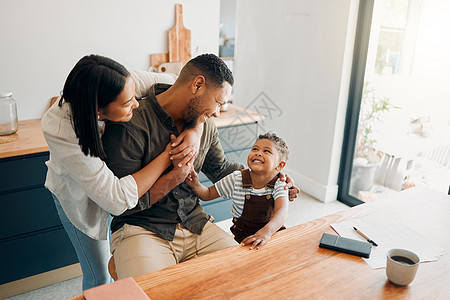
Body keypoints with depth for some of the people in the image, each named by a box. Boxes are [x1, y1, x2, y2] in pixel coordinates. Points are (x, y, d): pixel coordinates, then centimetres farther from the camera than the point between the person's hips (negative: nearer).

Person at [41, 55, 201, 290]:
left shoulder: (124, 84, -31)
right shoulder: (61, 133, -40)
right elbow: (117, 199, -41)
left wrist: (195, 131, -35)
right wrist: (167, 156, -38)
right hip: (80, 196, -4)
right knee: (99, 276, 9)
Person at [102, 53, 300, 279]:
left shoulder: (205, 124, 5)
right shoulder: (131, 126, -18)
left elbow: (221, 169, 21)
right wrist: (177, 175, -19)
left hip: (194, 223, 6)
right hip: (142, 230, -6)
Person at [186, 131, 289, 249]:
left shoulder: (279, 185, -14)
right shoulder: (236, 179, -11)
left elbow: (282, 211, -32)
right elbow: (207, 195, -1)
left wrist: (267, 231, -52)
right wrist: (195, 185, -24)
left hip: (272, 232, 1)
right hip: (242, 237, -1)